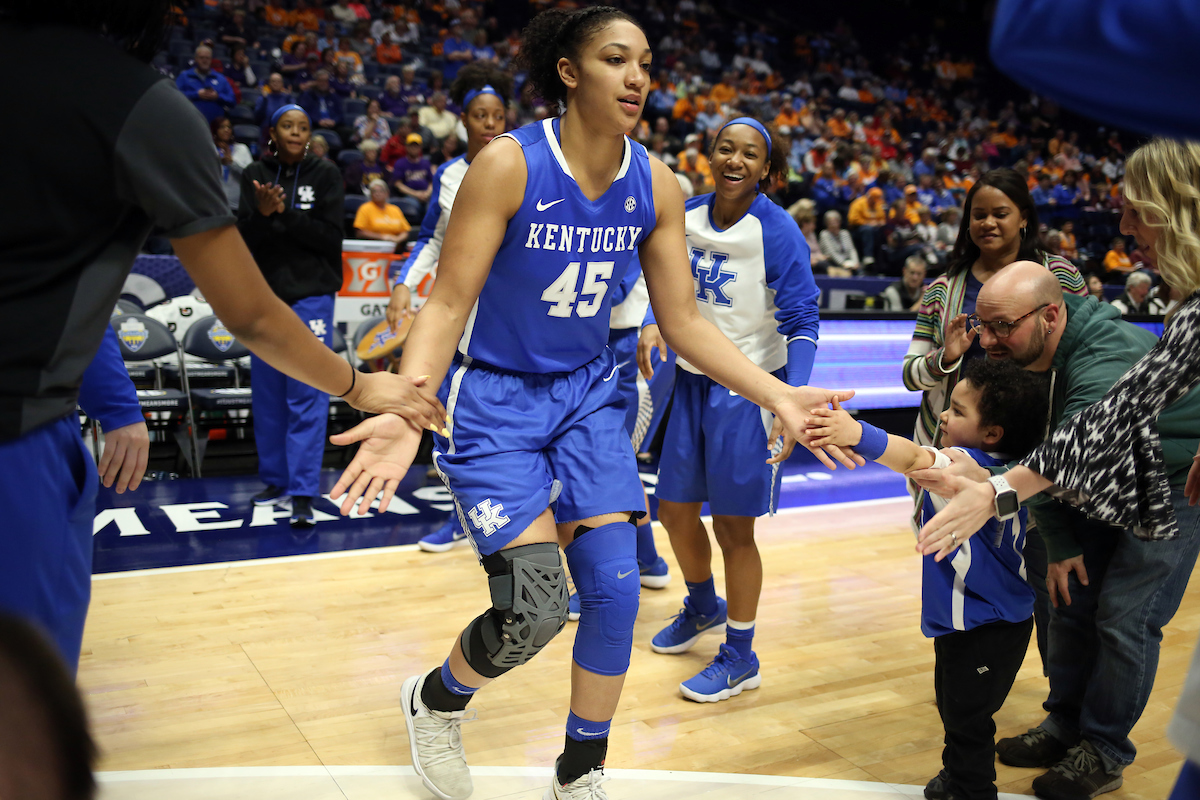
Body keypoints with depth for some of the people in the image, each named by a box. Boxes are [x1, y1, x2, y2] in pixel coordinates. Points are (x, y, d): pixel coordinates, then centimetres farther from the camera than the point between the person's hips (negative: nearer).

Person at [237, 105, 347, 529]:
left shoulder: (326, 175, 0)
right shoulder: (255, 175, 5)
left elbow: (331, 236, -9)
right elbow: (244, 238, -2)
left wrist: (285, 213, -18)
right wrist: (262, 214, -21)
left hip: (310, 295, -3)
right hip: (264, 294, 3)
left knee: (307, 397, -8)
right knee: (268, 394, 10)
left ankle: (302, 494, -9)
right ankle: (275, 480, 24)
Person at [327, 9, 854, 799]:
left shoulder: (655, 186, -4)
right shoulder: (508, 164, -18)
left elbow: (685, 323, 0)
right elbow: (448, 303, -18)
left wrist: (779, 396, -9)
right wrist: (407, 409, -33)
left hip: (586, 394, 5)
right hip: (493, 399, -5)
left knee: (615, 589, -1)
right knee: (535, 609, -11)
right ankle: (435, 700, 25)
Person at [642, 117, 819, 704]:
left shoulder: (776, 231, -16)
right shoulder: (685, 216, 0)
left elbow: (801, 322, -15)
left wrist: (794, 398, -27)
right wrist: (655, 326, -7)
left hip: (749, 389, -6)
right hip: (692, 379, 6)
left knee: (733, 525, 1)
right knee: (675, 509, 14)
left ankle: (740, 657, 20)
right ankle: (703, 608, 43)